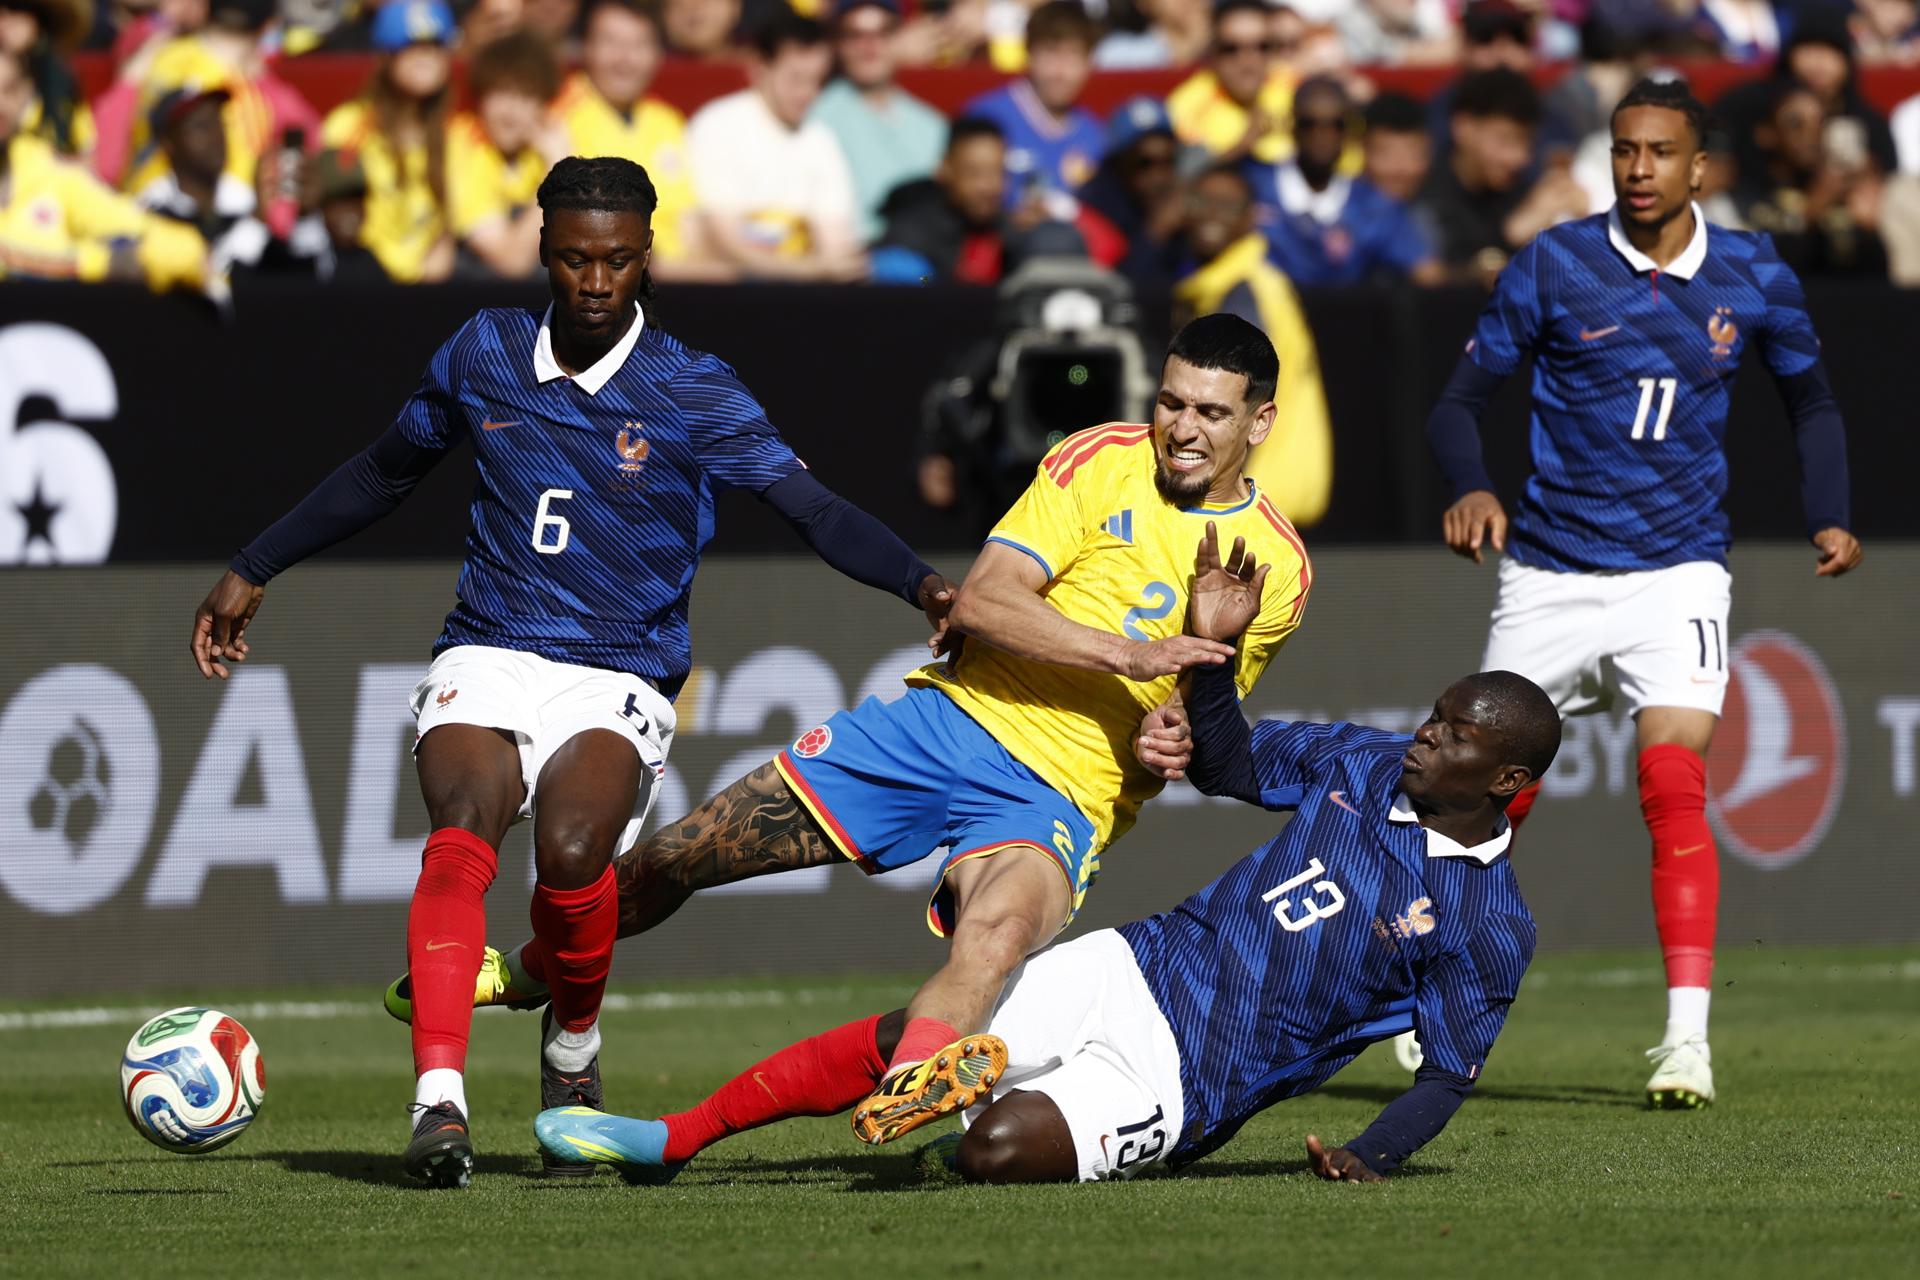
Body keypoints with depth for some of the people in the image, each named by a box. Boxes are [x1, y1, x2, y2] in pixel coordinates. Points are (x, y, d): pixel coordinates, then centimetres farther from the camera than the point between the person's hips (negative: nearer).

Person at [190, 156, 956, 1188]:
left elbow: (814, 511, -9)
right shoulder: (484, 356, 9)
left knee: (571, 851, -30)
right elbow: (380, 475, 24)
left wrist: (919, 582, -26)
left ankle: (573, 1044, 1)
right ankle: (439, 1098, -39)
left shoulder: (692, 394, -1)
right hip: (486, 659, 2)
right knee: (462, 834, -29)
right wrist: (253, 571, 27)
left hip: (617, 679, -2)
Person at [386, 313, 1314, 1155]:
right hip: (949, 716, 2)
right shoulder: (1098, 463, -1)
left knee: (999, 929, -40)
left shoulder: (1277, 571, 0)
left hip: (1056, 801, -2)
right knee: (676, 860, 7)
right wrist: (1127, 652, -23)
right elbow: (978, 602, -12)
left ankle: (904, 1091, -66)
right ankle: (529, 972, 36)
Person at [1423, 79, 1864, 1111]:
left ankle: (1687, 1036, -19)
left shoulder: (1753, 278, 1)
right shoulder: (1553, 265, -5)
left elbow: (1811, 401, 17)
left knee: (1674, 786, -19)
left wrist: (1828, 517, 2)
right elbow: (1461, 399, -3)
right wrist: (1471, 488, -23)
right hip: (1549, 572, 0)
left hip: (1677, 571, 0)